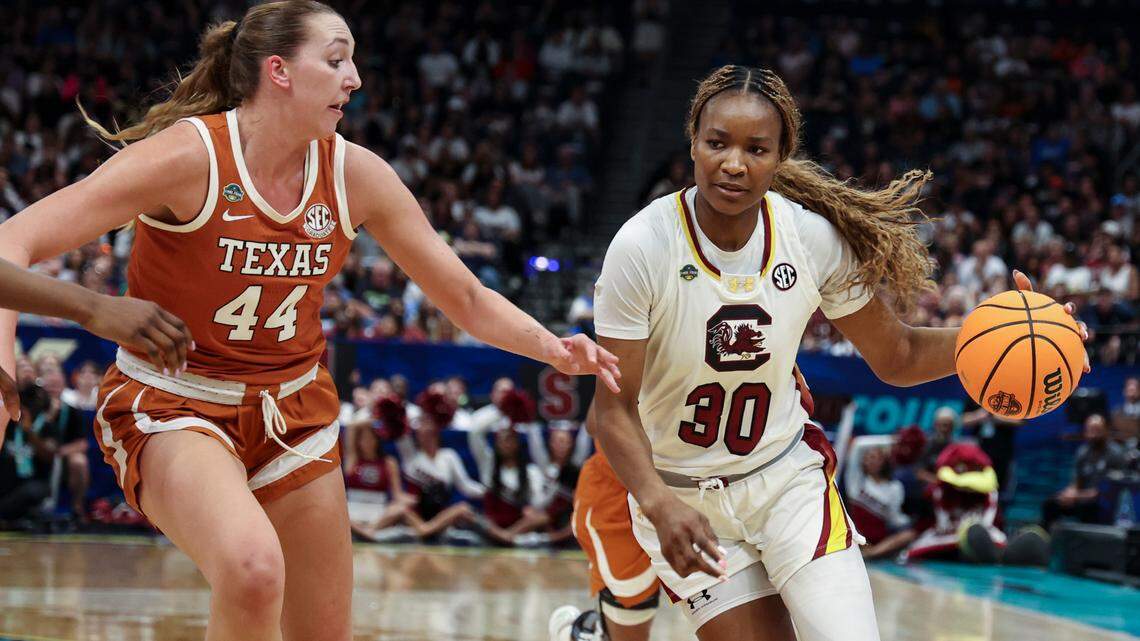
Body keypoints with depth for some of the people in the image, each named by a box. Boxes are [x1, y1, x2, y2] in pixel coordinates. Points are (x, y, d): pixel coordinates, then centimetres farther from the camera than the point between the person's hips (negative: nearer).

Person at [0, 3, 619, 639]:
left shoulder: (357, 174, -5)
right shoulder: (190, 156, -20)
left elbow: (468, 299, 2)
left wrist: (553, 347, -16)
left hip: (292, 409, 6)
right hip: (173, 408, -5)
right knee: (252, 568, -36)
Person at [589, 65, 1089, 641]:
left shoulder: (814, 238, -12)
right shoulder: (642, 247, -21)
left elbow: (895, 359, 0)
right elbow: (615, 406, -19)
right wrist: (659, 505, -36)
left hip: (789, 476, 2)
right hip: (678, 494, -2)